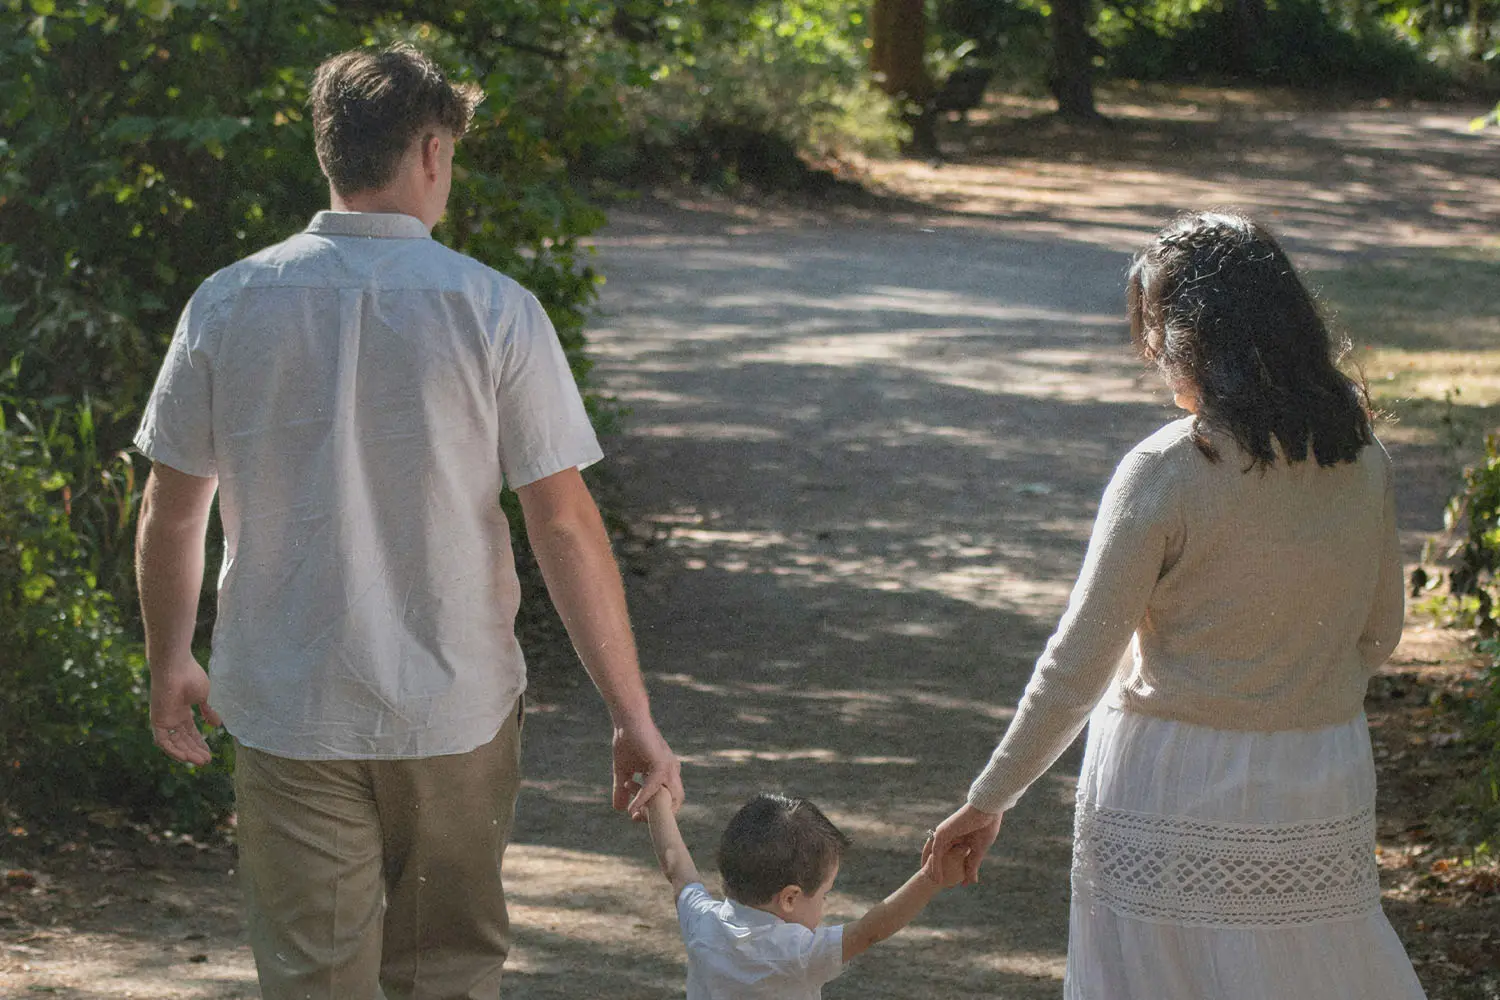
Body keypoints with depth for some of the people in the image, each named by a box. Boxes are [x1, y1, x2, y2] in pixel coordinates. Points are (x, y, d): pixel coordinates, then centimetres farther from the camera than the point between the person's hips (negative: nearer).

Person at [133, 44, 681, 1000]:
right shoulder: (494, 312, -10)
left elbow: (171, 513, 4)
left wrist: (170, 664, 20)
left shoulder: (229, 305, -4)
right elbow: (566, 526, -11)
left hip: (287, 711, 1)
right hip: (455, 708, -1)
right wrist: (634, 716, -5)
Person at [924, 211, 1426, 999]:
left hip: (1173, 795, -5)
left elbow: (1076, 668, -13)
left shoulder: (1164, 475, -16)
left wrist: (989, 800, -4)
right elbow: (1378, 634, 10)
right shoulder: (1360, 458, -1)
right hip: (1323, 793, 5)